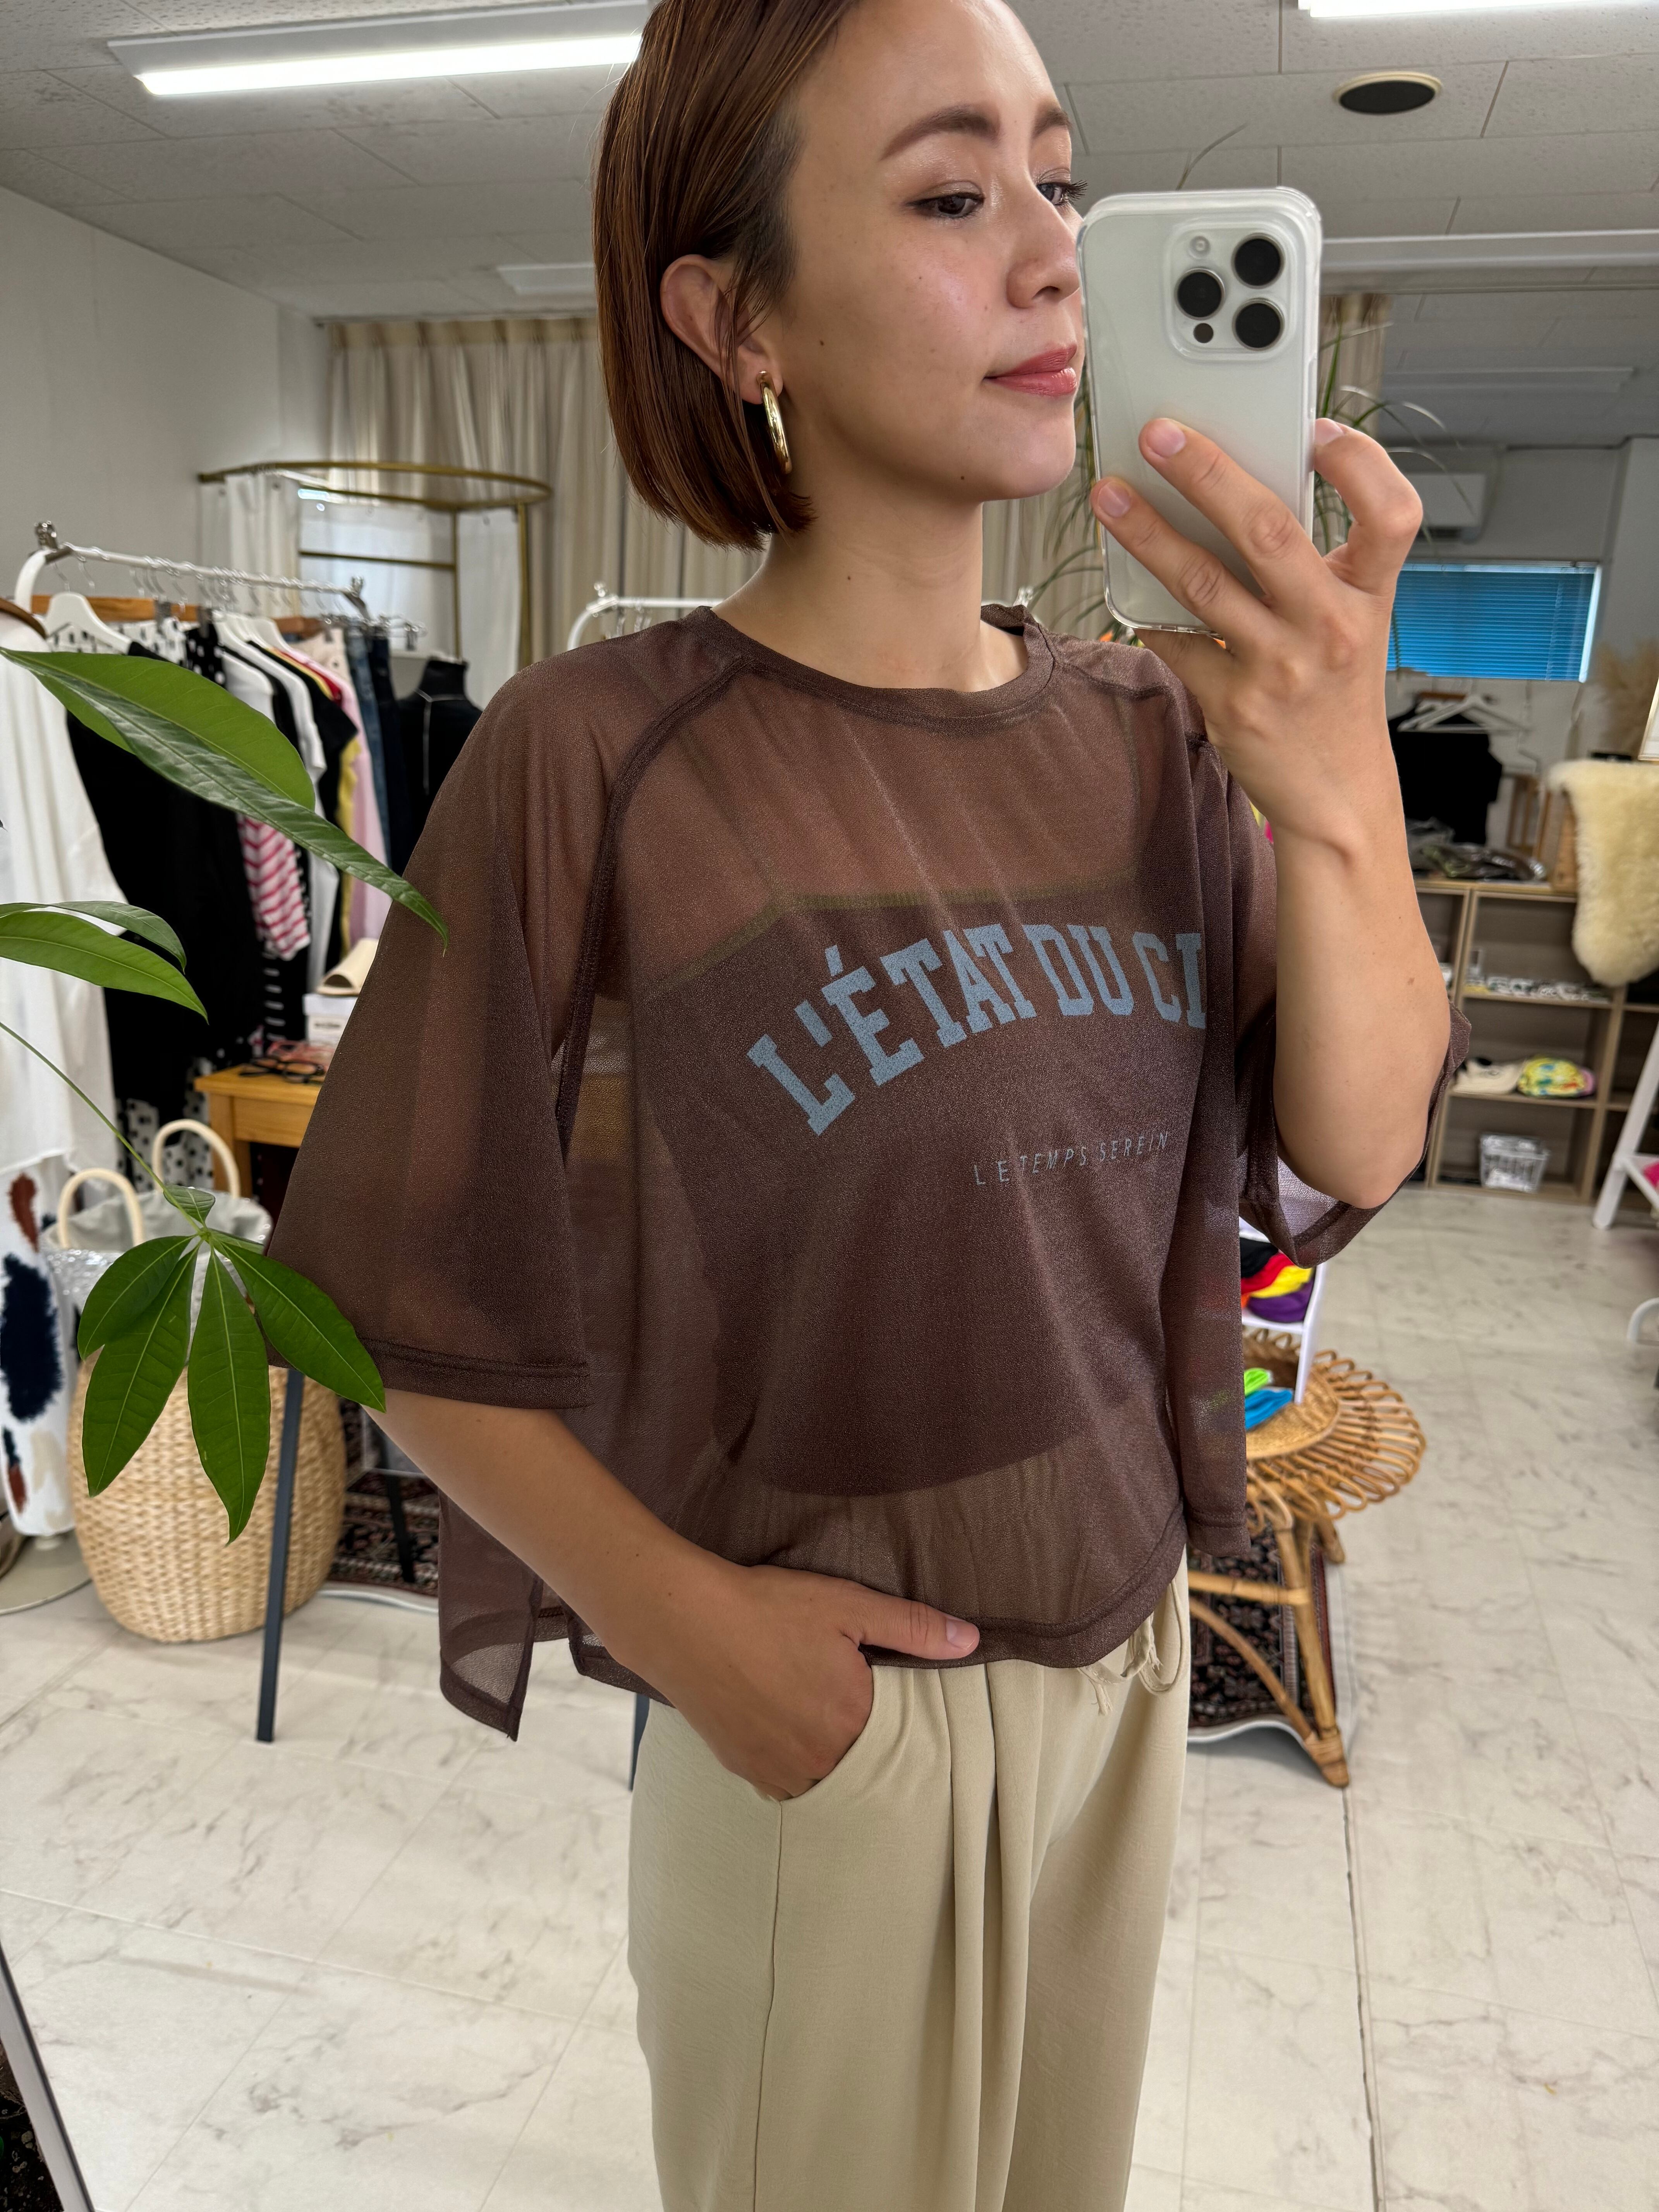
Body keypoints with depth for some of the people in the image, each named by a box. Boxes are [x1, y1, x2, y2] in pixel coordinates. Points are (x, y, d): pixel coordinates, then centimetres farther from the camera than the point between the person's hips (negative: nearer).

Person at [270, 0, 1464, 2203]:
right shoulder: (597, 763, -20)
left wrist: (1339, 788, -25)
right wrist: (687, 1625, -16)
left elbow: (1354, 1154, -10)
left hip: (1128, 1651, 5)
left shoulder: (1152, 733, -4)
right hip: (825, 1700, -4)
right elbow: (411, 1303, -13)